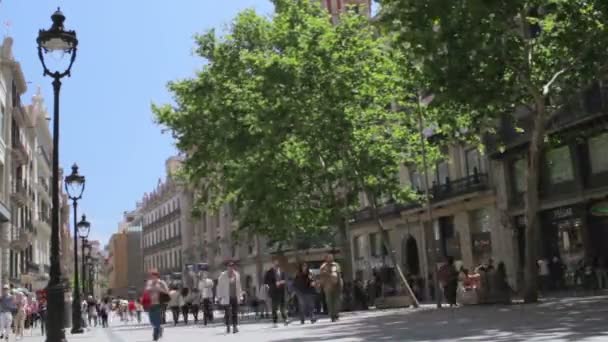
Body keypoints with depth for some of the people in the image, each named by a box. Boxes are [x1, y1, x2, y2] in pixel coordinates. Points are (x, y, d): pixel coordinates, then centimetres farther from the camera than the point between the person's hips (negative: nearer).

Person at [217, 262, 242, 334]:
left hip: (235, 297, 3)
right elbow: (219, 286, -2)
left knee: (235, 313, 0)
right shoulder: (223, 275, -5)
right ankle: (228, 327, 14)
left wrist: (239, 295, 14)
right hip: (226, 297, -3)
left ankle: (235, 327, 2)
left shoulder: (237, 275, 7)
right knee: (227, 313, 2)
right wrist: (220, 296, -4)